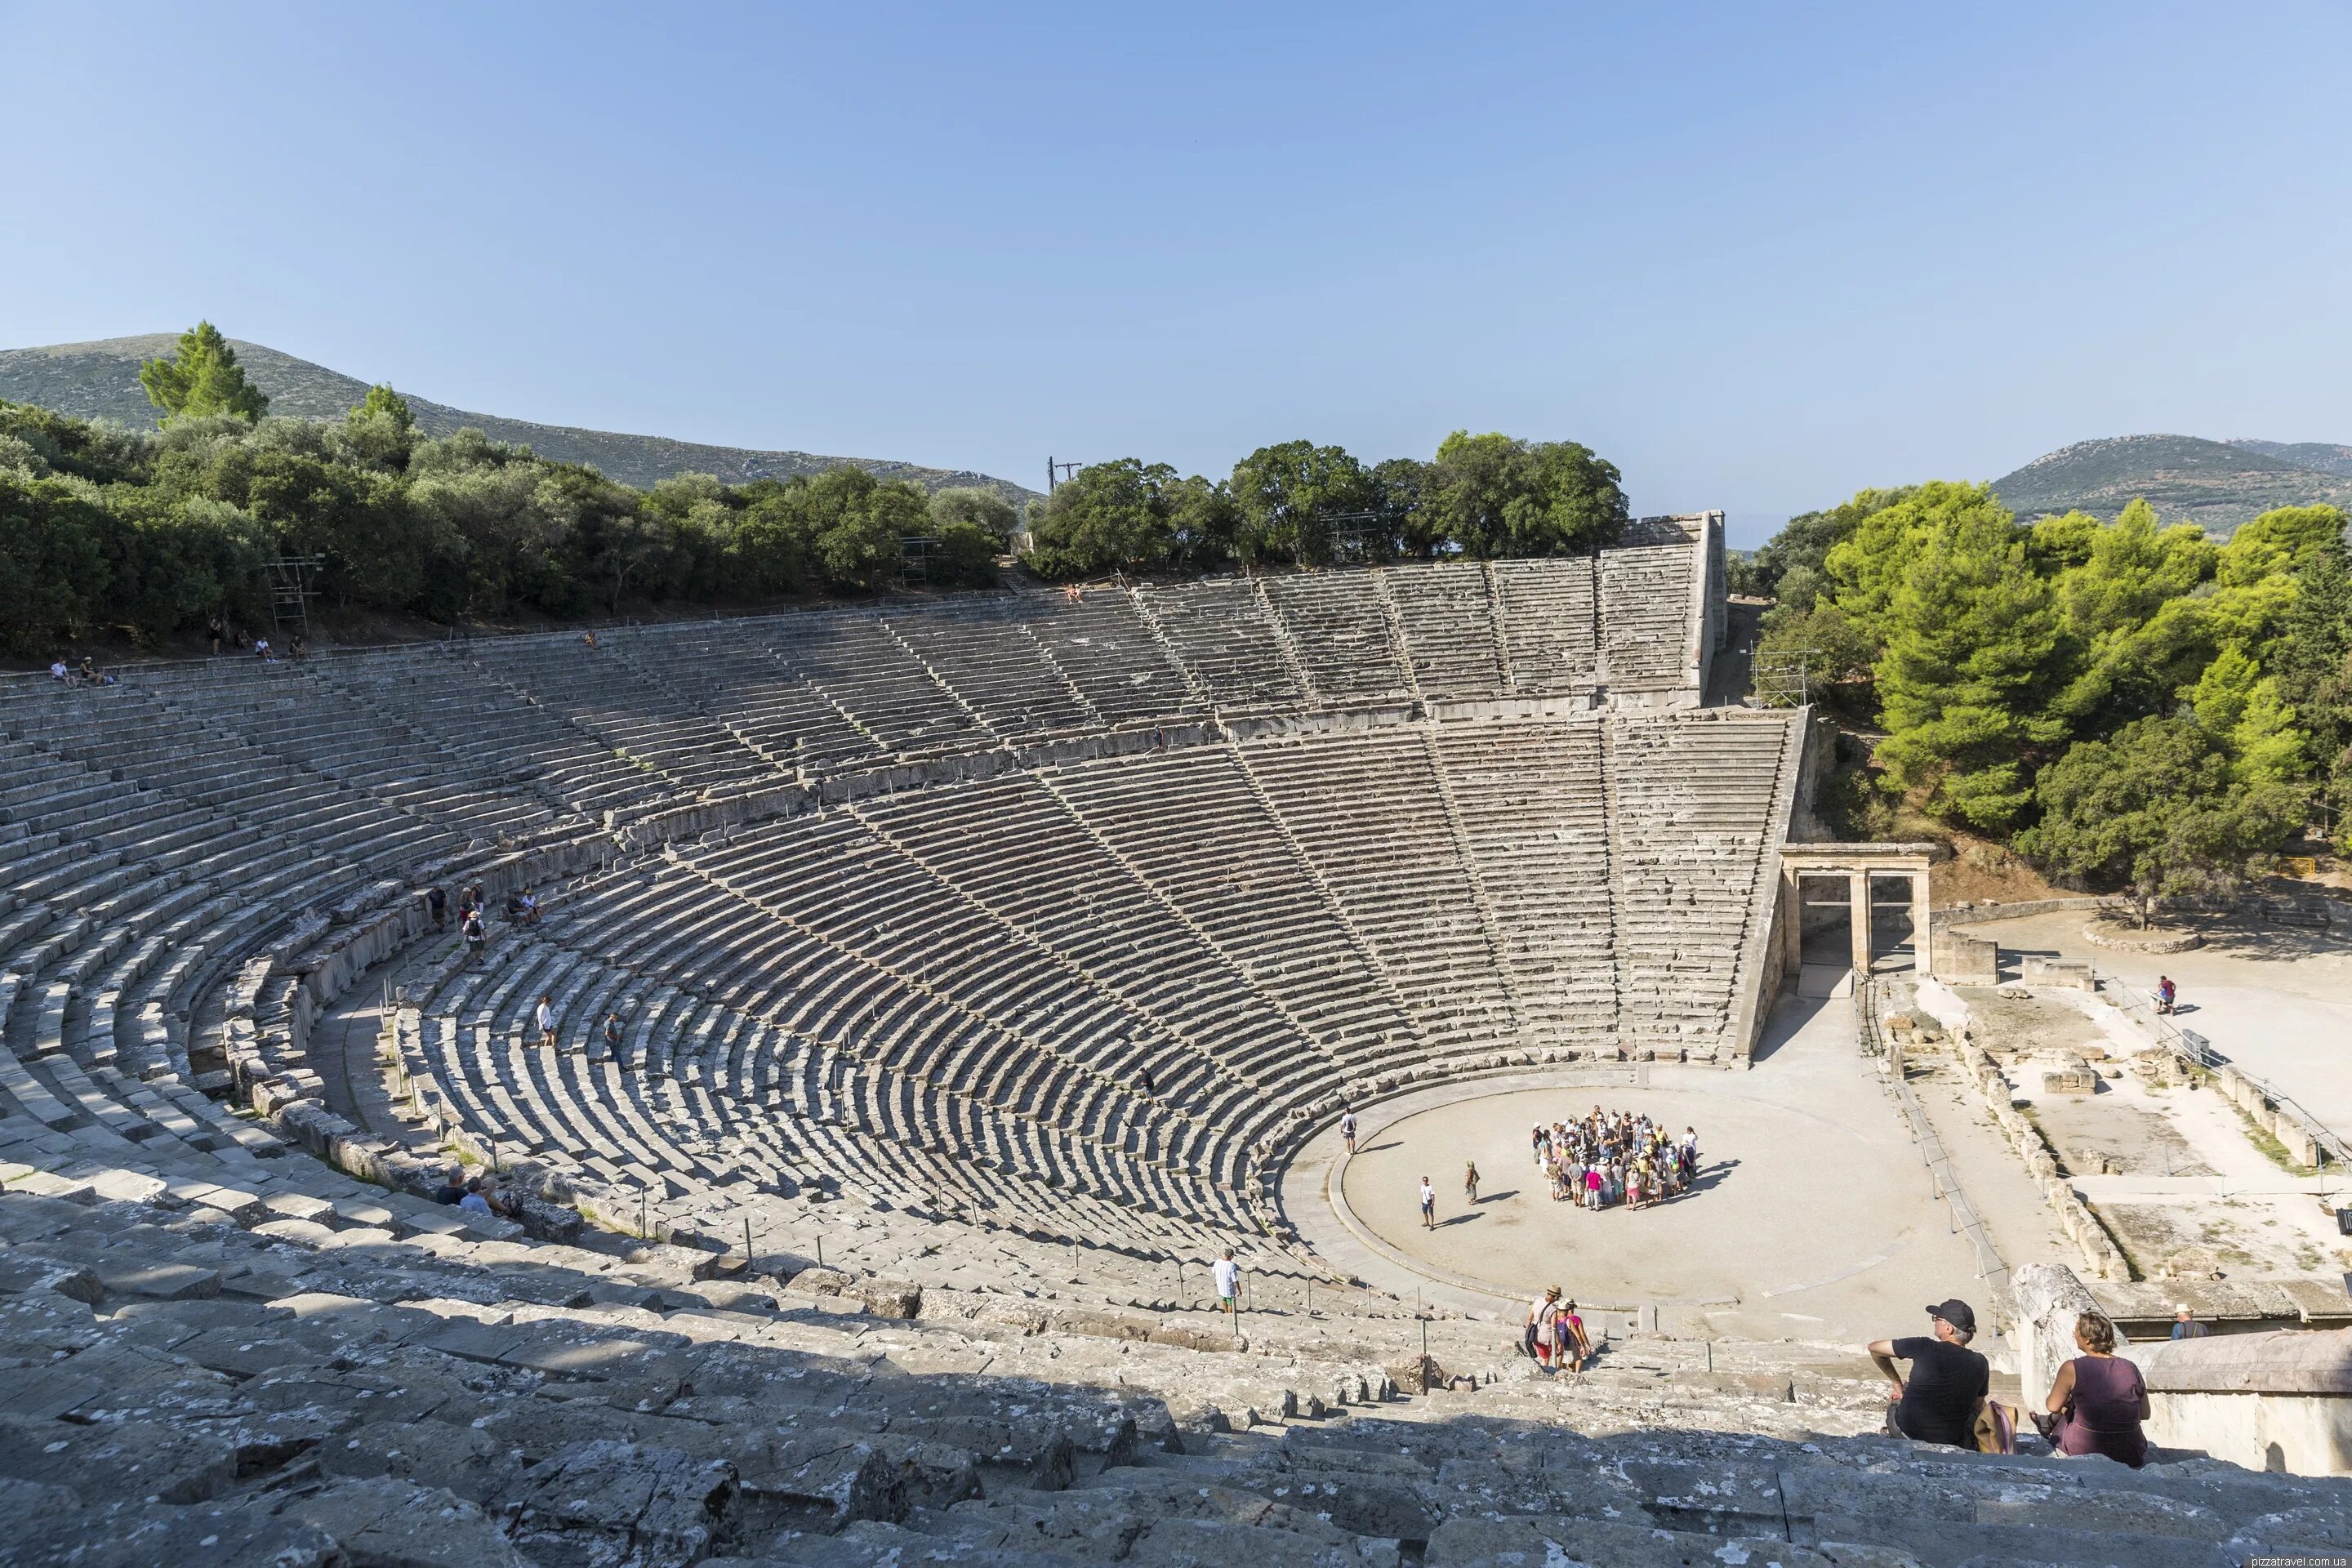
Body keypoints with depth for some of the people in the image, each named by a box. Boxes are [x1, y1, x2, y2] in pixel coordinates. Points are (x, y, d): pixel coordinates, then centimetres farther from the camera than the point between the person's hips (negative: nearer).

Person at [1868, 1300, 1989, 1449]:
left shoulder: (1923, 1347, -14)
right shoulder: (1979, 1363, -7)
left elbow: (1874, 1348, -3)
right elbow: (1977, 1407, 7)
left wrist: (1896, 1382, 13)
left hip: (1906, 1432, -3)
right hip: (1951, 1441, 3)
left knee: (1894, 1396, 29)